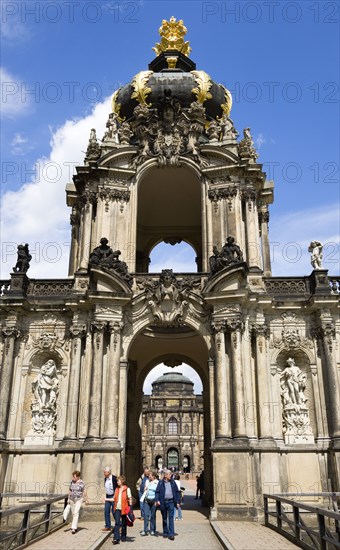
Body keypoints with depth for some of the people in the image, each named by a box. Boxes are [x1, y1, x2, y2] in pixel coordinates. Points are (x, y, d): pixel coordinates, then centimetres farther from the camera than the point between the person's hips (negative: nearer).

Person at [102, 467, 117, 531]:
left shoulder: (114, 478, -16)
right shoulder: (105, 479, 6)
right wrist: (106, 497, 13)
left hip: (113, 497, -7)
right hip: (107, 497, 7)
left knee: (114, 512, -2)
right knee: (106, 511, 5)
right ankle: (108, 526, 15)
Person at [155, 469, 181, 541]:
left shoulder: (173, 482, 4)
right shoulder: (161, 483, -1)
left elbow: (177, 492, 7)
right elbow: (157, 492, -1)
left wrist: (178, 502, 3)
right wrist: (157, 500, -15)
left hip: (171, 502, 0)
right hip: (163, 502, 0)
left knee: (171, 518, -4)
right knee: (164, 519, 12)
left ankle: (171, 534, -2)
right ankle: (165, 533, 25)